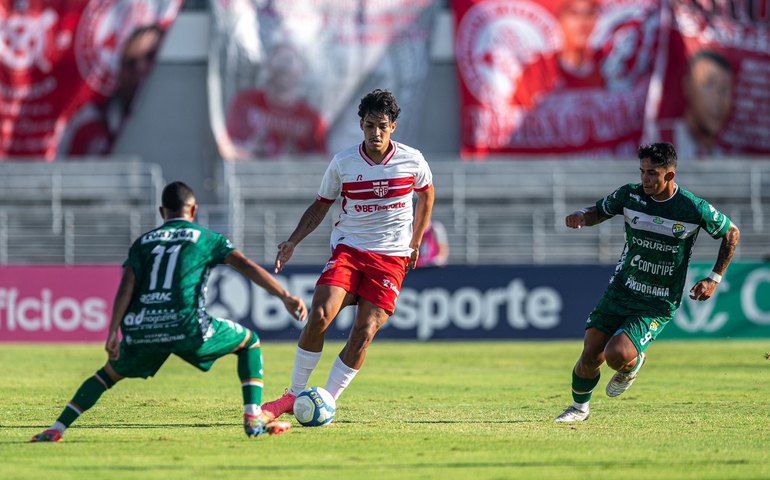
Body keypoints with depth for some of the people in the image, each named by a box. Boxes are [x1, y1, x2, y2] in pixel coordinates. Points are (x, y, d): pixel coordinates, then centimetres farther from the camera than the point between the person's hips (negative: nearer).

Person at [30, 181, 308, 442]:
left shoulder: (144, 242, 21)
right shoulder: (206, 239, 15)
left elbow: (126, 287, 8)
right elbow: (246, 266, 5)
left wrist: (113, 333, 2)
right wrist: (286, 297, 3)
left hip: (142, 331, 3)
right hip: (186, 326, -3)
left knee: (109, 373, 29)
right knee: (250, 343, 20)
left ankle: (56, 429, 16)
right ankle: (254, 419, 6)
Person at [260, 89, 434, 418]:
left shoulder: (411, 161, -2)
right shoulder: (343, 163, -2)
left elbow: (426, 194, 19)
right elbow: (320, 206, 9)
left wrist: (415, 243, 19)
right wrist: (293, 242, -4)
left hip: (391, 258, 0)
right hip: (348, 248, 0)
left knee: (364, 332, -12)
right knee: (320, 315, -20)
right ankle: (293, 396, -6)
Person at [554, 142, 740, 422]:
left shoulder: (695, 209, -14)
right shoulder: (630, 195, -5)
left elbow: (732, 233, 3)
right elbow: (599, 212, 13)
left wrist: (714, 279, -1)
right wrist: (582, 216, -11)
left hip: (658, 305, -3)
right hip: (620, 291, 3)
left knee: (617, 355, -23)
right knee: (591, 357, -5)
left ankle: (633, 365, 16)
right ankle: (579, 408, 25)